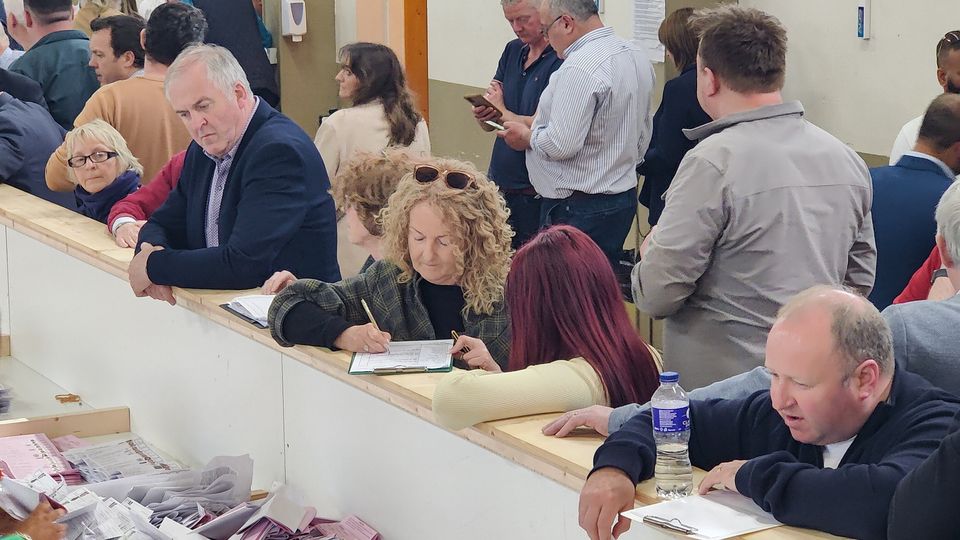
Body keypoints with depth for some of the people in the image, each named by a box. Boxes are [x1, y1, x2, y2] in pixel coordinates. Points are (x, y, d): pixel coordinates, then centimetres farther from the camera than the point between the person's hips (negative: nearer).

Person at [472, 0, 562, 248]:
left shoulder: (562, 60, -13)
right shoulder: (513, 51, 11)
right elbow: (489, 125, 13)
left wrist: (502, 113, -3)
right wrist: (483, 114, -11)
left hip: (535, 192, -7)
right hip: (499, 181, 7)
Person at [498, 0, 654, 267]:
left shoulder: (580, 68, -21)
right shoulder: (637, 55, 9)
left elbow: (561, 144, -23)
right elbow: (643, 136, 17)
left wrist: (527, 137, -5)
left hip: (577, 209, -10)